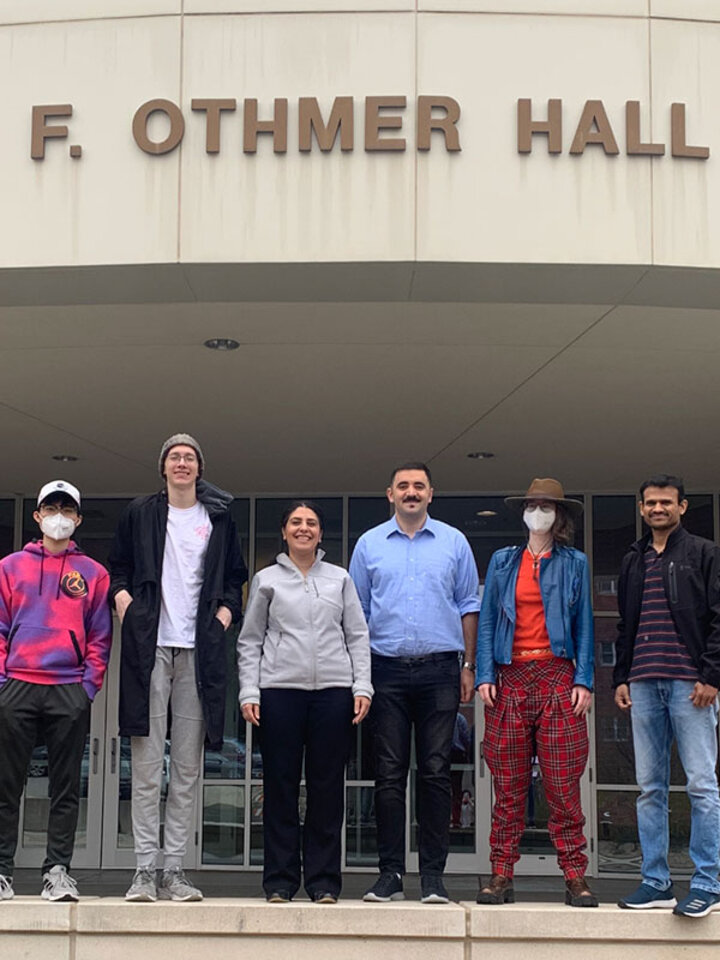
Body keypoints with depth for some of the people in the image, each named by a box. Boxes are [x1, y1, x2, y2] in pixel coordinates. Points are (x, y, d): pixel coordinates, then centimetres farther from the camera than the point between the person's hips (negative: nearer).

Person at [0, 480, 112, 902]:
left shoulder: (93, 573, 11)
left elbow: (100, 638, 8)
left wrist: (90, 686, -2)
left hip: (71, 692, 0)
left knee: (66, 787, 1)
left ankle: (58, 870, 6)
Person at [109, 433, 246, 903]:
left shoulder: (219, 519, 13)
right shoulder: (140, 514, 11)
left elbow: (236, 579, 17)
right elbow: (117, 569, 16)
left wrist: (224, 616, 2)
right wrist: (126, 609, 0)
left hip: (199, 651, 1)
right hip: (149, 647, -1)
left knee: (188, 767, 1)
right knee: (147, 764, -5)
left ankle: (175, 869, 5)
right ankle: (145, 869, -3)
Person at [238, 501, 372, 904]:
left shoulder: (340, 579, 14)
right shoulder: (267, 579, 11)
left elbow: (358, 636, 12)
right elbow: (250, 641, 10)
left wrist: (362, 685, 1)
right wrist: (249, 693, 0)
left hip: (333, 690, 1)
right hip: (280, 690, -1)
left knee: (328, 786, 2)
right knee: (281, 786, 1)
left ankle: (324, 880, 9)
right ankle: (280, 881, 9)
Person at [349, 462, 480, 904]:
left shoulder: (453, 542, 10)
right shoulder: (369, 544, 11)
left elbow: (468, 606, 11)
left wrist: (468, 666, 4)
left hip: (439, 669, 0)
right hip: (387, 669, 1)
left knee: (436, 772, -1)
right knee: (389, 773, 1)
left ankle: (434, 875, 5)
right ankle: (391, 872, 7)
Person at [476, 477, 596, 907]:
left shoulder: (574, 563, 11)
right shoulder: (502, 561, 14)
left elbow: (584, 624, 8)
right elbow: (486, 621, 11)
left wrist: (583, 680, -2)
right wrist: (485, 675, 0)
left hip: (558, 677, -1)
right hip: (510, 678, 1)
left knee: (564, 783, -4)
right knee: (508, 784, 1)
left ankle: (576, 876, 1)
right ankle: (502, 875, 5)